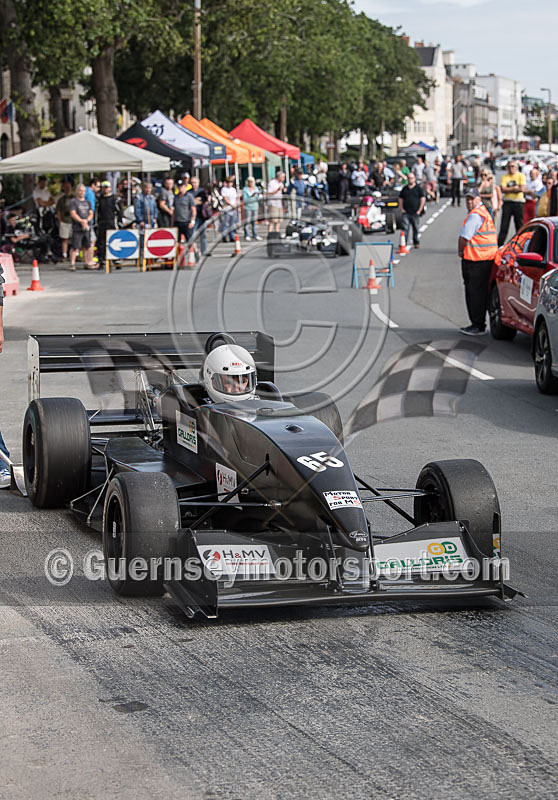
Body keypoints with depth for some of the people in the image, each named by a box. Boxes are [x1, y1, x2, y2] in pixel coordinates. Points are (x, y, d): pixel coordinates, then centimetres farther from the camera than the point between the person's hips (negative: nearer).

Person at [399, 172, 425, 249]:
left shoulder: (419, 188, 2)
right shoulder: (404, 189, 11)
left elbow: (423, 199, -1)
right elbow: (400, 199, 18)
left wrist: (419, 210, -7)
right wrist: (402, 209, 6)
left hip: (415, 213, -2)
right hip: (406, 213, 2)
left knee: (415, 228, 7)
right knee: (405, 228, -8)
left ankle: (416, 242, 19)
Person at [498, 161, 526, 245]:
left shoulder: (521, 176, 3)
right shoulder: (505, 177, 9)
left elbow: (521, 188, -9)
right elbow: (503, 189, -4)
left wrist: (509, 189, -5)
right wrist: (514, 188, -7)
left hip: (518, 202, -1)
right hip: (507, 202, 1)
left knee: (519, 224, 0)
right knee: (504, 225, -3)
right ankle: (499, 244, -1)